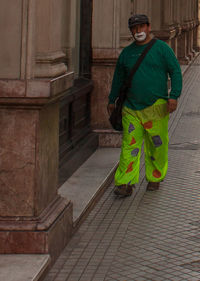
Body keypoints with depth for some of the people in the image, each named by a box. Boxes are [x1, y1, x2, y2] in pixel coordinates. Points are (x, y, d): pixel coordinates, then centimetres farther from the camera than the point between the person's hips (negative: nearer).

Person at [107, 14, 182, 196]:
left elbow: (176, 72, 0)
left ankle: (154, 179, 19)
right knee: (129, 146, -6)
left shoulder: (162, 48, 2)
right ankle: (125, 183, -8)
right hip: (131, 108, 3)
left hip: (156, 106, -2)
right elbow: (119, 77, 25)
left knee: (157, 146, 3)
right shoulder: (127, 52, 14)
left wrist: (174, 96, -11)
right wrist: (112, 100, 26)